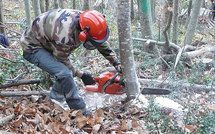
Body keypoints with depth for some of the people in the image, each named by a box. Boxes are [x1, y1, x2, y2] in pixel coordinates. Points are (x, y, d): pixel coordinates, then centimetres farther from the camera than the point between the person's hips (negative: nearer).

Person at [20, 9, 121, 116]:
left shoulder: (83, 19, -16)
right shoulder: (65, 36, -39)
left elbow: (102, 44, 0)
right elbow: (62, 60, -18)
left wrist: (116, 63, -1)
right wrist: (80, 75, -9)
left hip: (47, 45, 9)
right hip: (32, 47, -9)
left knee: (66, 74, 11)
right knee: (64, 74, -25)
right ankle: (82, 113, -13)